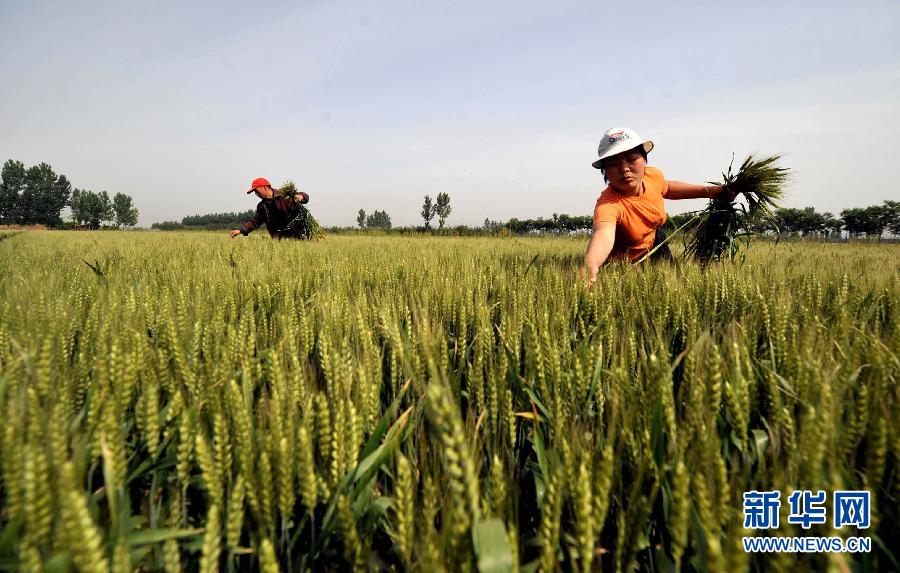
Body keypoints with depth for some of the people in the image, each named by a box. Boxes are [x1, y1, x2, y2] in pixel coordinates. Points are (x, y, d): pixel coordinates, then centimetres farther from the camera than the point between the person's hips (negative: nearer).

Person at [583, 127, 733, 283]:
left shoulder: (653, 175, -19)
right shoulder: (608, 203, -41)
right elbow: (603, 234, -64)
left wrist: (708, 191, 4)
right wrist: (590, 264, -86)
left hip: (655, 247, 6)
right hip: (626, 263, -5)